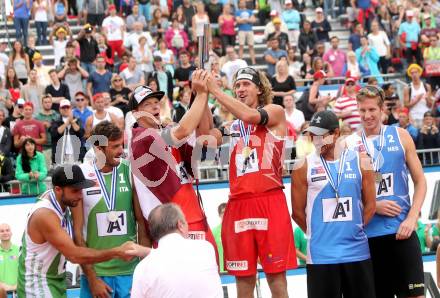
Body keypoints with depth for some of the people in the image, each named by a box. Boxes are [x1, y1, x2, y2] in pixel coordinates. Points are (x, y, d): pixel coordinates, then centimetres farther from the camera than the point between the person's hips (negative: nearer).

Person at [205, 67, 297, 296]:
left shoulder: (276, 112, 5)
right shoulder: (231, 124, 19)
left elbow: (249, 116, -15)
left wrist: (215, 90, -10)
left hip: (270, 202, -4)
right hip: (238, 204, 4)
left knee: (276, 275, -3)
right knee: (243, 279, 5)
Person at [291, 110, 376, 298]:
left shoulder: (359, 162, 3)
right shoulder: (304, 167, -1)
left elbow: (370, 205, 7)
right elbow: (298, 212, 2)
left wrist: (352, 230, 3)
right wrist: (318, 232, 6)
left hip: (357, 251, 2)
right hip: (320, 254, -2)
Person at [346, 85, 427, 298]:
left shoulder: (400, 136, 4)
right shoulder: (349, 144, 3)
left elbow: (420, 181, 5)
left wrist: (411, 219, -7)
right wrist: (373, 206, -10)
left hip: (401, 230, 0)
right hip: (367, 234, 0)